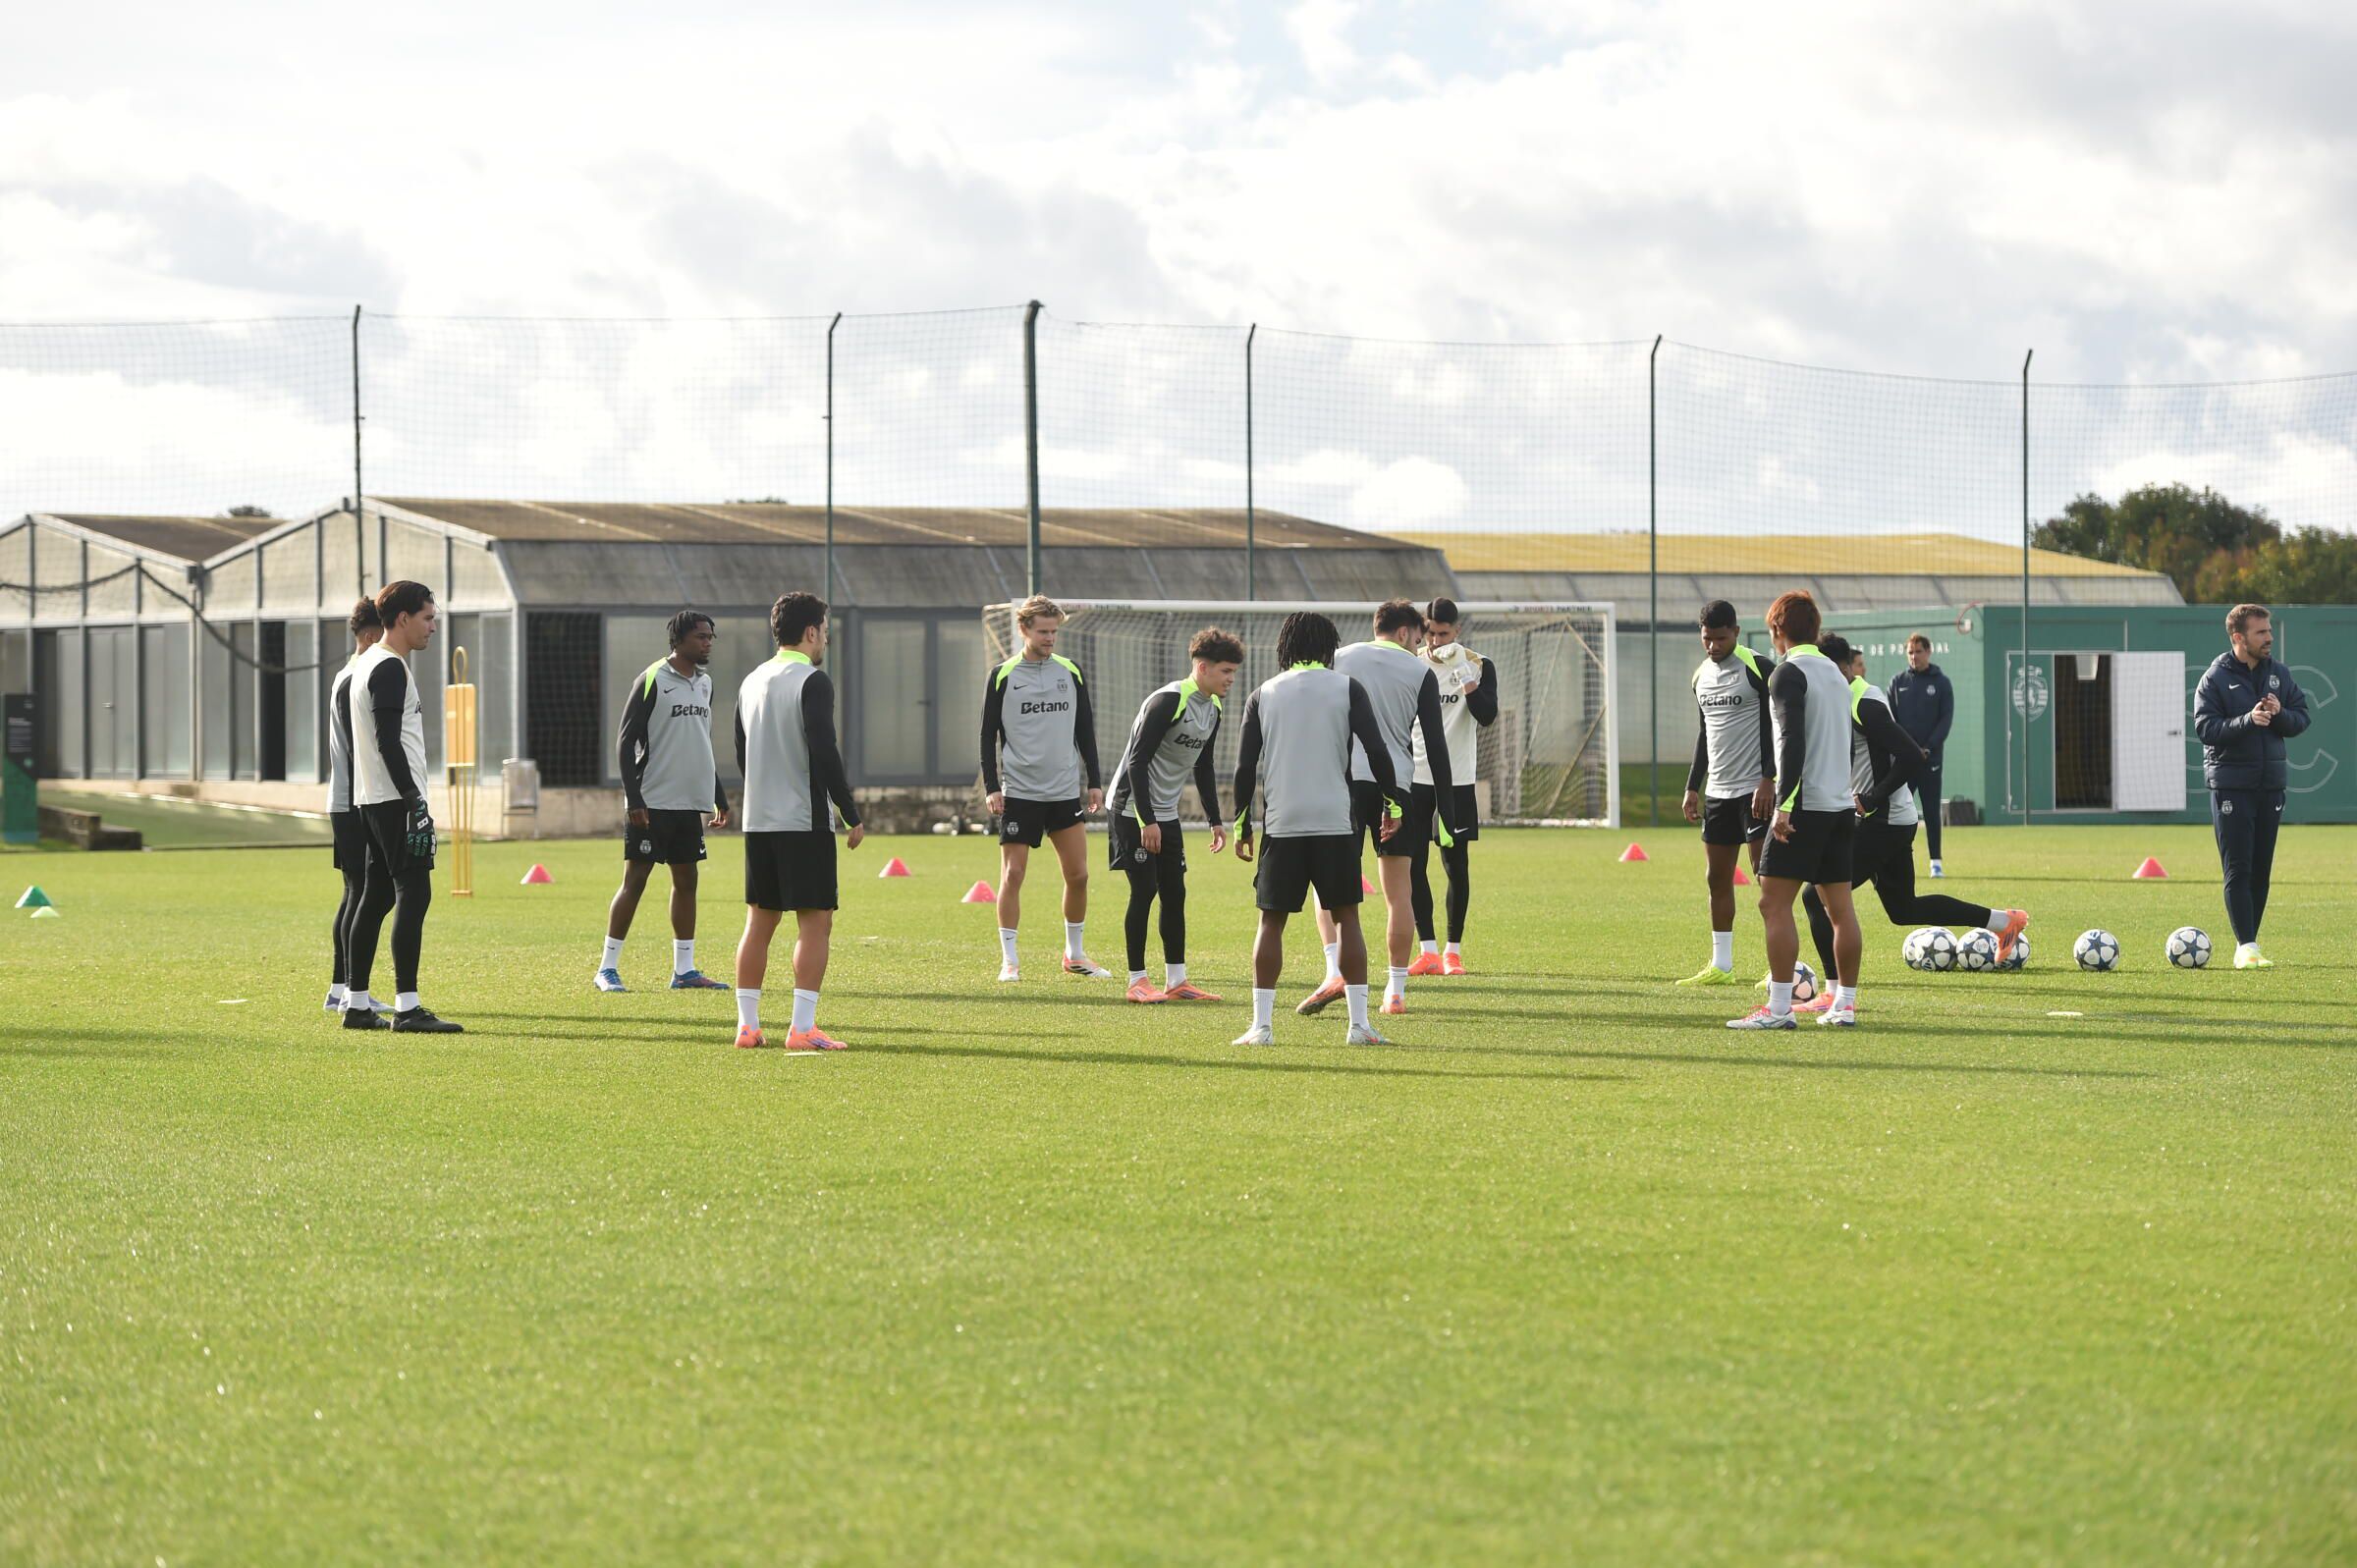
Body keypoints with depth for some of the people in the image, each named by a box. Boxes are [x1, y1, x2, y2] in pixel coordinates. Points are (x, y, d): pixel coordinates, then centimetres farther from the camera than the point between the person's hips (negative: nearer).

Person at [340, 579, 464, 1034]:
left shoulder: (365, 664, 19)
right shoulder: (390, 668, -13)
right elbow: (389, 741, -20)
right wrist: (415, 801, -21)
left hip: (371, 800, 11)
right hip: (395, 797, -11)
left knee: (377, 895, 12)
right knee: (414, 893, -12)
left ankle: (356, 1004, 13)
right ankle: (407, 1008, -17)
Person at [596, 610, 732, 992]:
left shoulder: (704, 683, 14)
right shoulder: (652, 680, -9)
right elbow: (627, 741, -10)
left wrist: (719, 798, 20)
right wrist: (634, 799, -16)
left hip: (690, 802, 7)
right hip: (652, 802, -7)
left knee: (686, 880, 7)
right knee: (635, 879, -5)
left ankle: (684, 970, 12)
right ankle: (607, 968, -1)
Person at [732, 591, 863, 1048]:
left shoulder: (752, 682, 12)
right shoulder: (812, 681, -11)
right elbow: (824, 753, -17)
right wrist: (852, 816, -12)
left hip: (758, 821, 7)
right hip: (805, 822, -7)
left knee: (759, 921, 11)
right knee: (815, 923, -4)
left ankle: (747, 1025, 10)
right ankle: (802, 1028, -10)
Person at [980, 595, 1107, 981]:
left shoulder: (1071, 672, 8)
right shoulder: (1003, 676, -2)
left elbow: (1085, 730, 14)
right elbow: (988, 736, 1)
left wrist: (1094, 781, 9)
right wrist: (991, 786, -7)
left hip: (1065, 791, 3)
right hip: (1019, 792, -3)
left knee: (1078, 875, 3)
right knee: (1012, 875, -5)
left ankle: (1074, 955, 17)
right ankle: (1009, 960, 3)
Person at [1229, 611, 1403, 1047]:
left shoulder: (1263, 695, 6)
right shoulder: (1347, 689, 2)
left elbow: (1245, 765, 3)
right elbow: (1376, 749, -5)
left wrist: (1241, 823, 10)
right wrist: (1392, 803, 4)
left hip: (1280, 825, 1)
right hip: (1335, 821, -1)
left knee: (1271, 921, 7)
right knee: (1346, 917, 7)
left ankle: (1262, 1024, 1)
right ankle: (1359, 1023, 2)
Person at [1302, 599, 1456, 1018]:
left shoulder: (1339, 661, 9)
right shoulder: (1420, 673, 6)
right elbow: (1436, 747, 4)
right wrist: (1447, 815, 7)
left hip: (1345, 780, 0)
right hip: (1396, 786, 0)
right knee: (1398, 892, 8)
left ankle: (1335, 972, -15)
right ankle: (1396, 991, 9)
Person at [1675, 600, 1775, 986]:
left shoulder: (1758, 669, -9)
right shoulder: (1702, 674, 14)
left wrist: (1768, 780, -18)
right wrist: (1693, 786, 19)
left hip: (1755, 789, -8)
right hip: (1718, 791, 8)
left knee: (1766, 876, -8)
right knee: (1716, 877, 9)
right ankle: (1720, 965, 15)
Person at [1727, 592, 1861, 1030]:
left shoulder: (1789, 673, -8)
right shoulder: (1836, 674, 17)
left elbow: (1793, 741, -18)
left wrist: (1783, 804, -21)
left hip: (1804, 805, -8)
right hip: (1840, 805, 8)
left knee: (1774, 903, -8)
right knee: (1840, 907, 10)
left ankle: (1778, 1007, -13)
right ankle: (1846, 1004, 11)